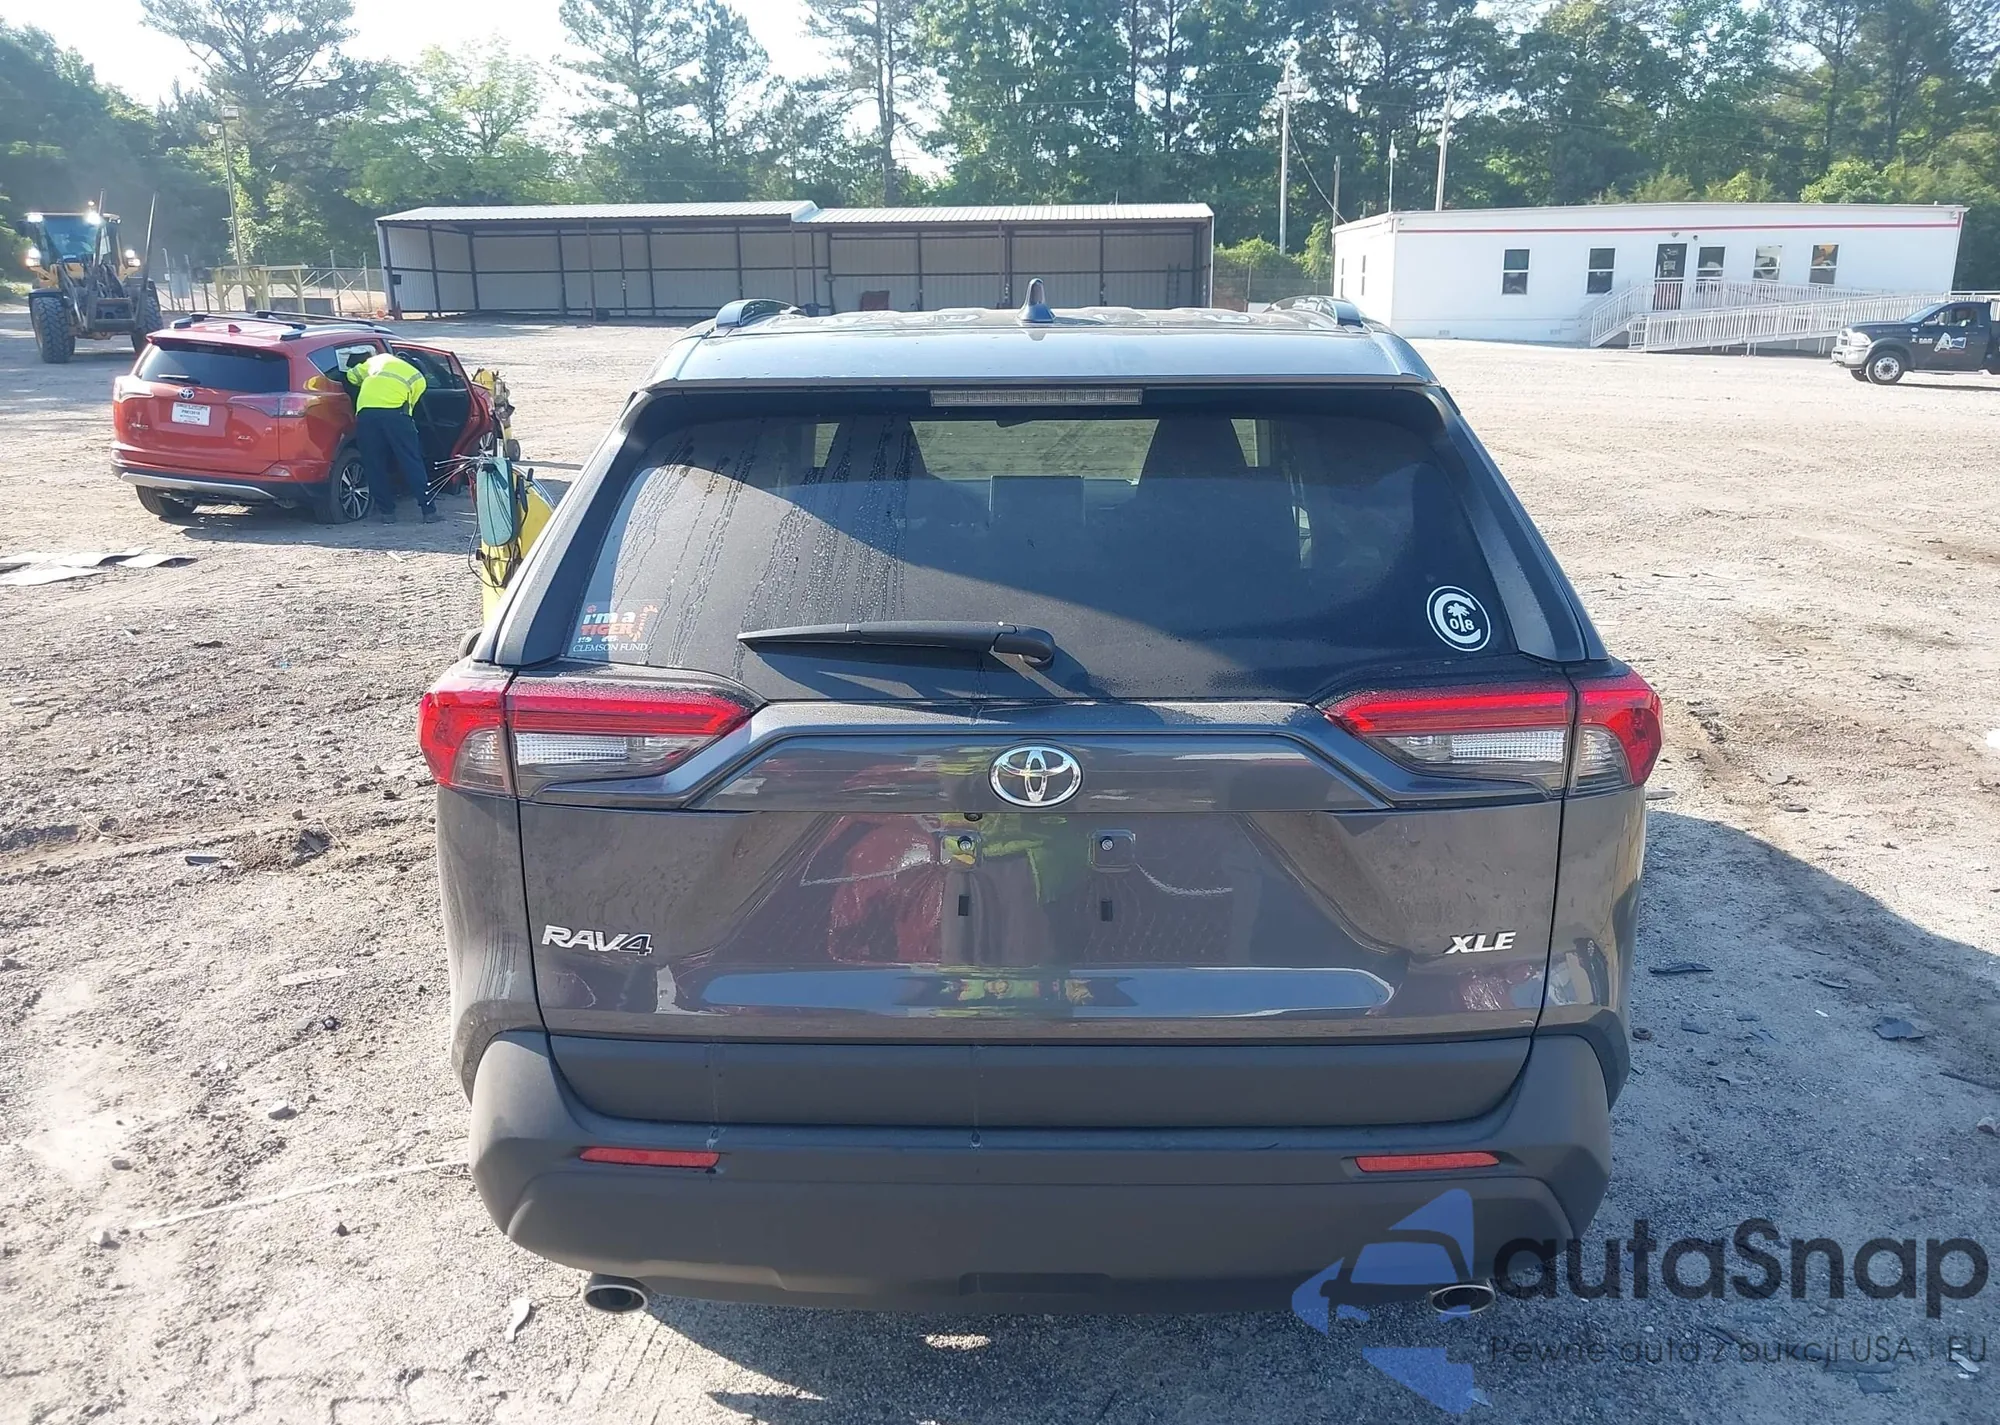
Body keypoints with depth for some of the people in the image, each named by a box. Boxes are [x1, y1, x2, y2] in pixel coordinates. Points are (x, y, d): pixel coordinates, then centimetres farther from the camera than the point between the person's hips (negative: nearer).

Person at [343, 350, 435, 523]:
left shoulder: (377, 360, 32)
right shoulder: (417, 378, 24)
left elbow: (352, 376, 33)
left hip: (365, 412, 2)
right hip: (395, 411, -2)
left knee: (375, 465, 11)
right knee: (412, 463, 4)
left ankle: (386, 511, 14)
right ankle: (429, 511, 3)